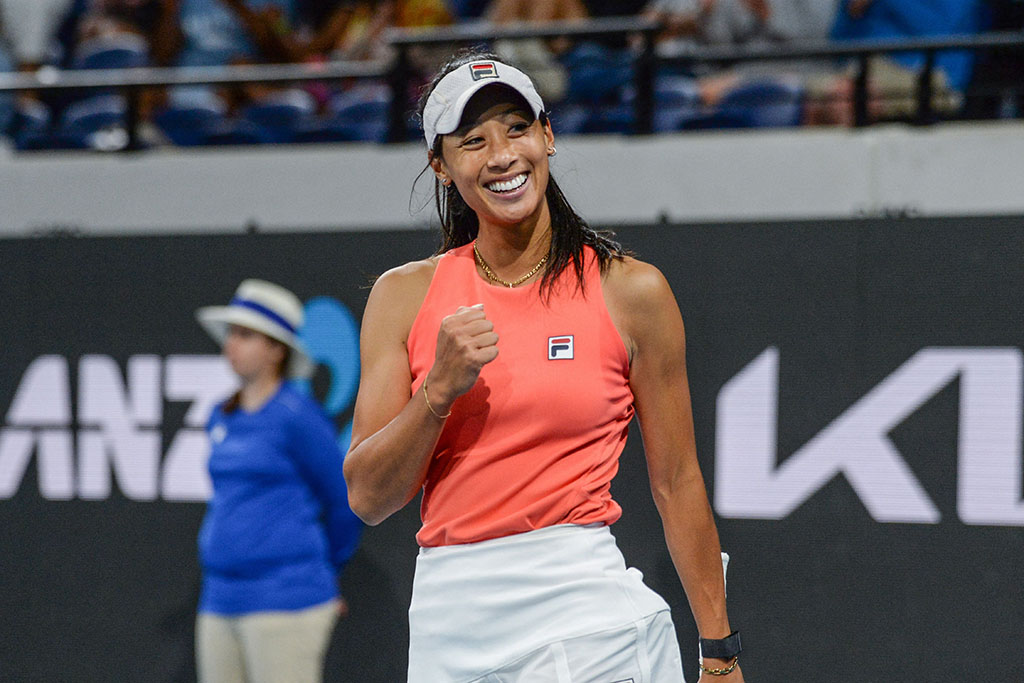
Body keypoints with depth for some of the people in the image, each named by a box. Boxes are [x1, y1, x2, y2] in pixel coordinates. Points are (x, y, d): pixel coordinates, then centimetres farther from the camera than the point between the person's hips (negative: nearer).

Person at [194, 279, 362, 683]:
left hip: (284, 603, -7)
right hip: (220, 602, 8)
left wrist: (328, 569, 12)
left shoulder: (296, 417, -7)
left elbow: (344, 502, -1)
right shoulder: (222, 419, 14)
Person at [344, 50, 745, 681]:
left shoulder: (631, 291, 0)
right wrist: (440, 391, -13)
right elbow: (369, 499, 2)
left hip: (587, 612, -3)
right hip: (447, 621, 3)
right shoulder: (404, 296, 6)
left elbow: (677, 484, 4)